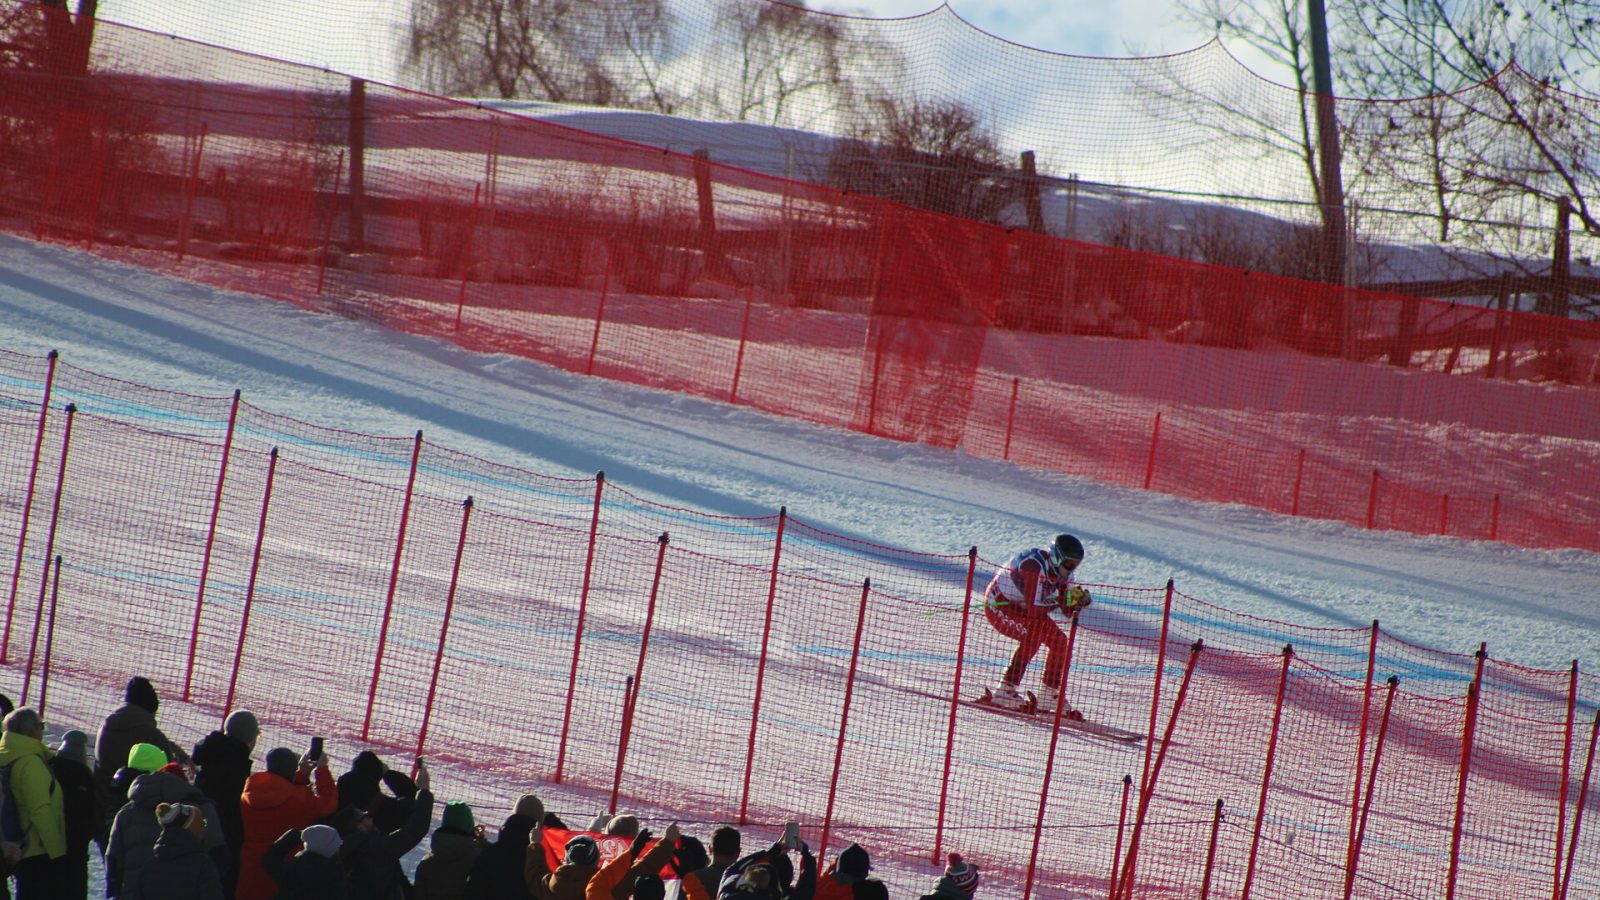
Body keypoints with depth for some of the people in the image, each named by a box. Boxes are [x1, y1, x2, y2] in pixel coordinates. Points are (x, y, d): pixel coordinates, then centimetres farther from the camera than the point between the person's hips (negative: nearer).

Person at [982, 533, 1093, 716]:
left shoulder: (1061, 569, -5)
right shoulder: (1035, 566, -31)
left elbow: (1068, 612, -3)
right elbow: (1033, 609, -34)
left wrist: (1078, 601, -23)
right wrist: (1056, 601, -22)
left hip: (1020, 606, 9)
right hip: (998, 605, -9)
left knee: (1059, 639, 0)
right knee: (1034, 634, -29)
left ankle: (1051, 694, 9)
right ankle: (1005, 690, -28)